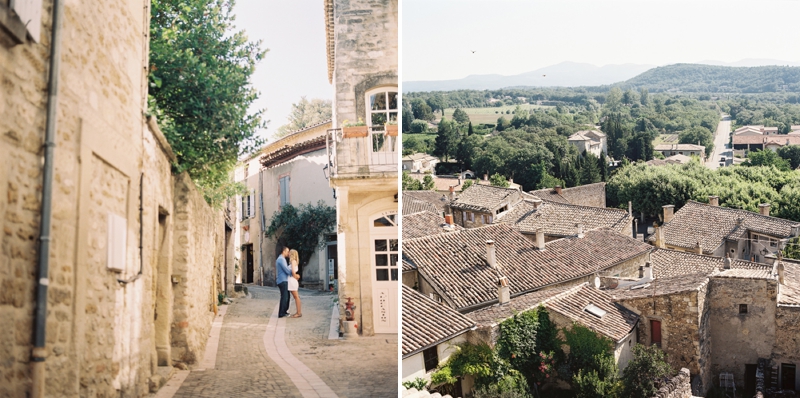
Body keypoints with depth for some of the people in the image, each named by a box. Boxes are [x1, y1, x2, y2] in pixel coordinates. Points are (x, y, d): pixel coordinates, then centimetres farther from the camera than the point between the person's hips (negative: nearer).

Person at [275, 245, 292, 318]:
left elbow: (286, 268, 20)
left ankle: (284, 311, 22)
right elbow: (287, 270, -18)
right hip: (282, 281, -10)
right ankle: (281, 314, -4)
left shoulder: (281, 259, 20)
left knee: (286, 296, 15)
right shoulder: (281, 259, -14)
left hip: (283, 280, 10)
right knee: (284, 297, -7)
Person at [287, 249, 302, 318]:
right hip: (291, 281, 9)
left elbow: (293, 271, -20)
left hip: (292, 280, -9)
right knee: (296, 297, 10)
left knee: (296, 297, -8)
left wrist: (295, 276, -6)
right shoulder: (293, 261, 16)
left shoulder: (293, 261, -11)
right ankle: (299, 312, 12)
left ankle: (299, 313, -8)